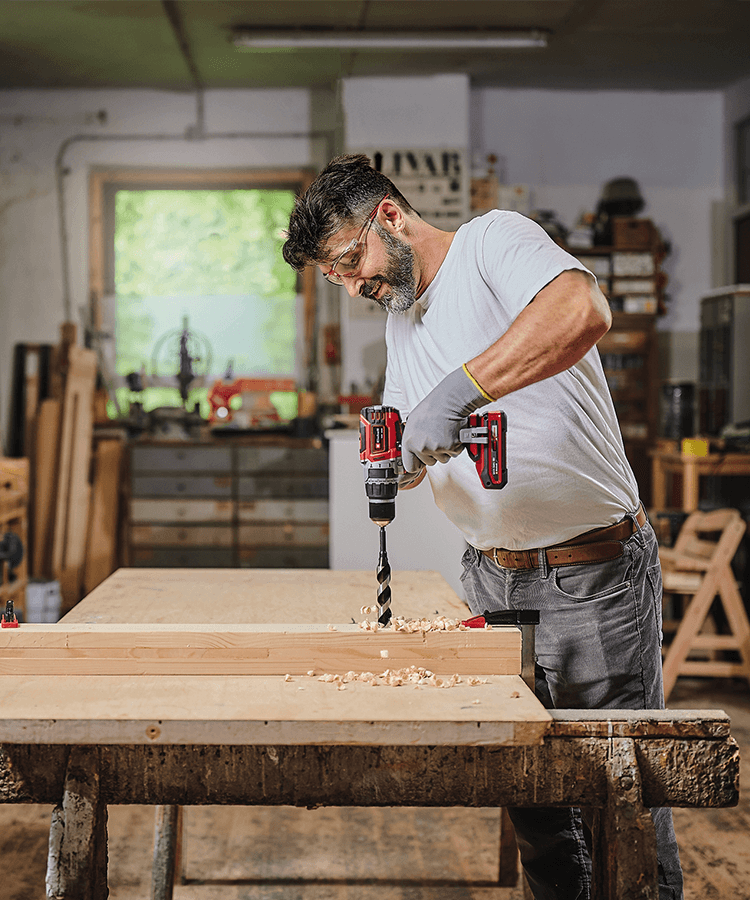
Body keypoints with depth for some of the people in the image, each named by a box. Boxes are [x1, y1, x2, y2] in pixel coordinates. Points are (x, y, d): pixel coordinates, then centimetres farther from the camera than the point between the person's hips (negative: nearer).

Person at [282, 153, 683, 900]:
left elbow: (583, 311, -30)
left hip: (593, 572, -7)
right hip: (492, 576, 7)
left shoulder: (494, 238, -9)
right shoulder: (399, 316, 15)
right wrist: (395, 456, -6)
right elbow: (409, 444, 18)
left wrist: (457, 390, -34)